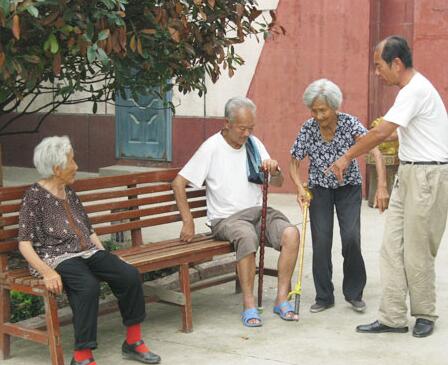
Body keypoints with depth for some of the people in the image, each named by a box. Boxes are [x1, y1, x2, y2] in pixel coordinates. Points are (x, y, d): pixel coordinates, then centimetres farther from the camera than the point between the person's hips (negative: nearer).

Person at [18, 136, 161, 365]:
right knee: (88, 285, -36)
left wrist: (105, 256, 6)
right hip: (56, 258, -6)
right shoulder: (35, 196, -4)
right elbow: (24, 243, -9)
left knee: (130, 275, -18)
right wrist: (47, 272, -23)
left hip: (87, 252, 7)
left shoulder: (69, 193, 17)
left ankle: (133, 342, -5)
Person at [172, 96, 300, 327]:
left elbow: (278, 183, 13)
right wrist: (188, 222, -11)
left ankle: (282, 298, -16)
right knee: (247, 236, -38)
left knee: (291, 233, -24)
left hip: (258, 211, 5)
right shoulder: (212, 147, -5)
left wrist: (275, 171, -12)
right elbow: (178, 183, -6)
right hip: (226, 218, -5)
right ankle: (249, 304, -28)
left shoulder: (254, 144, 11)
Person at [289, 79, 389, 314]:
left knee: (351, 238, -13)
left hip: (349, 188, -1)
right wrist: (300, 187, -23)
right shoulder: (308, 129, -15)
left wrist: (382, 186, -44)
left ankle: (354, 293, 7)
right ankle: (324, 297, 9)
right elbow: (294, 164, -5)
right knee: (321, 241, -6)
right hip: (320, 189, 1)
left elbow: (375, 152, -31)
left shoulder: (349, 123, -21)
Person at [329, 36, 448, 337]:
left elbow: (381, 133, -21)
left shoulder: (415, 90, -17)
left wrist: (347, 158, -11)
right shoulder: (412, 88, 15)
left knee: (417, 252, 0)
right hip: (409, 174, 10)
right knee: (392, 247, 5)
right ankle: (393, 318, 9)